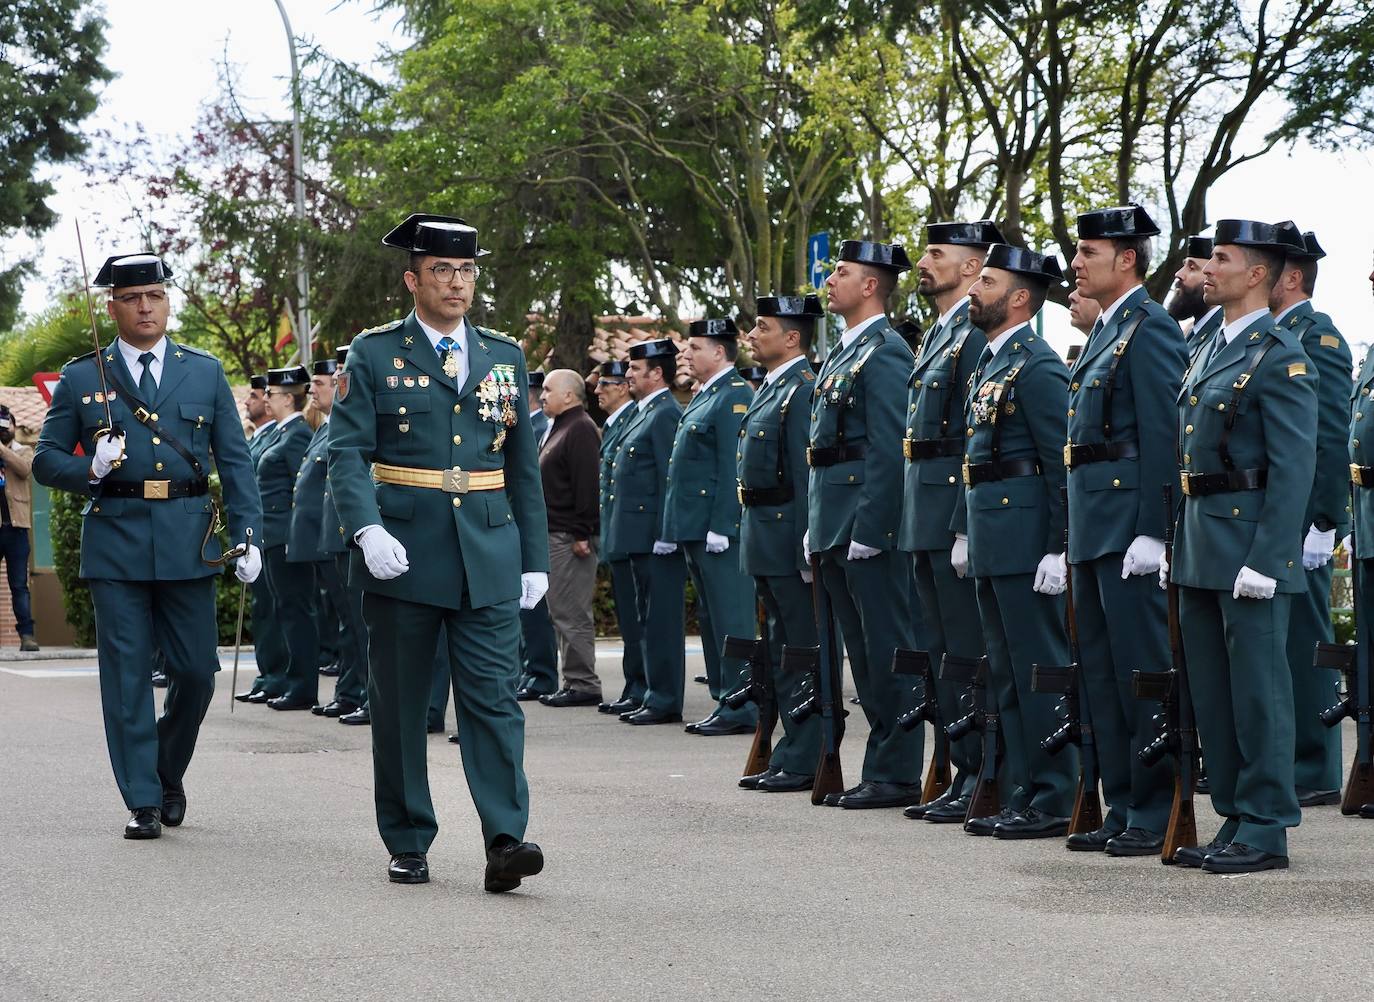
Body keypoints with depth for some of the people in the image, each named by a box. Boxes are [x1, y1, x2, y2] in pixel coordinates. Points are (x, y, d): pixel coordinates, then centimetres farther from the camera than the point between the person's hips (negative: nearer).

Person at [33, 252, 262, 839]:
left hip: (188, 541, 1)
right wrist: (91, 470, -14)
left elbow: (234, 461, 8)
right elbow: (46, 460, 8)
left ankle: (169, 772, 26)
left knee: (196, 670, 2)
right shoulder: (81, 378, 7)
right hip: (115, 541, -1)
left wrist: (248, 537, -1)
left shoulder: (205, 372, 10)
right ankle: (143, 801, 4)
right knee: (126, 675, -2)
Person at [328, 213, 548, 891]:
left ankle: (505, 841, -13)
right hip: (403, 555, -2)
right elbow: (346, 453, -5)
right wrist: (368, 529, -21)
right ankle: (408, 844, 16)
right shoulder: (374, 354, 2)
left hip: (488, 557, 2)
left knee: (493, 697, -8)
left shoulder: (504, 357, 12)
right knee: (399, 706, 6)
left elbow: (523, 467, 15)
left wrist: (535, 558, 11)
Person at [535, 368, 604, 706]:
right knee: (562, 613, 11)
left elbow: (587, 485, -20)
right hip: (556, 536, 11)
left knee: (571, 613, -9)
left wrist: (581, 534, -23)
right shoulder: (560, 428, 20)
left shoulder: (580, 430, -12)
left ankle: (583, 684, -6)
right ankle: (575, 682, 15)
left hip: (571, 538, -11)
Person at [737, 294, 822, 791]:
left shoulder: (805, 389, -15)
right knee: (781, 653, 14)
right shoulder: (769, 388, 16)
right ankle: (790, 757, 21)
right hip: (764, 541, 11)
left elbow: (808, 474, -20)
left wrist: (805, 550, -22)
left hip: (787, 537, -11)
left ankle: (805, 762, -1)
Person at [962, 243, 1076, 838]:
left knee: (1039, 672, -5)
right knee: (1007, 677, 12)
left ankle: (1054, 804, -1)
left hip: (1026, 539, -10)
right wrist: (970, 536, 18)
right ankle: (1021, 798, 18)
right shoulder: (990, 363, 18)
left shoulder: (1036, 366, -12)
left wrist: (1058, 550, -20)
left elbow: (1062, 464, -16)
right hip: (992, 544, 10)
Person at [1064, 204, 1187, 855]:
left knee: (1142, 671, -6)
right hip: (1093, 529, 10)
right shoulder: (1105, 330, 18)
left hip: (1129, 523, -10)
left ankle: (1159, 814, -1)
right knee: (1102, 672, 11)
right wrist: (1076, 535, 18)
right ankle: (1124, 809, 17)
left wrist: (1151, 532, -21)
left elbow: (1163, 436, -17)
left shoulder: (1150, 328, -11)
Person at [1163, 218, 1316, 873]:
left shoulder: (1280, 357, -11)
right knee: (1212, 690, 12)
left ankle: (1266, 832, 1)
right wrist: (1177, 546, 17)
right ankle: (1235, 820, 19)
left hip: (1250, 546, -9)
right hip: (1201, 548, 9)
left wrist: (1265, 560, -21)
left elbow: (1294, 468, -16)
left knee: (1258, 689, -4)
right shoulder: (1209, 352, 17)